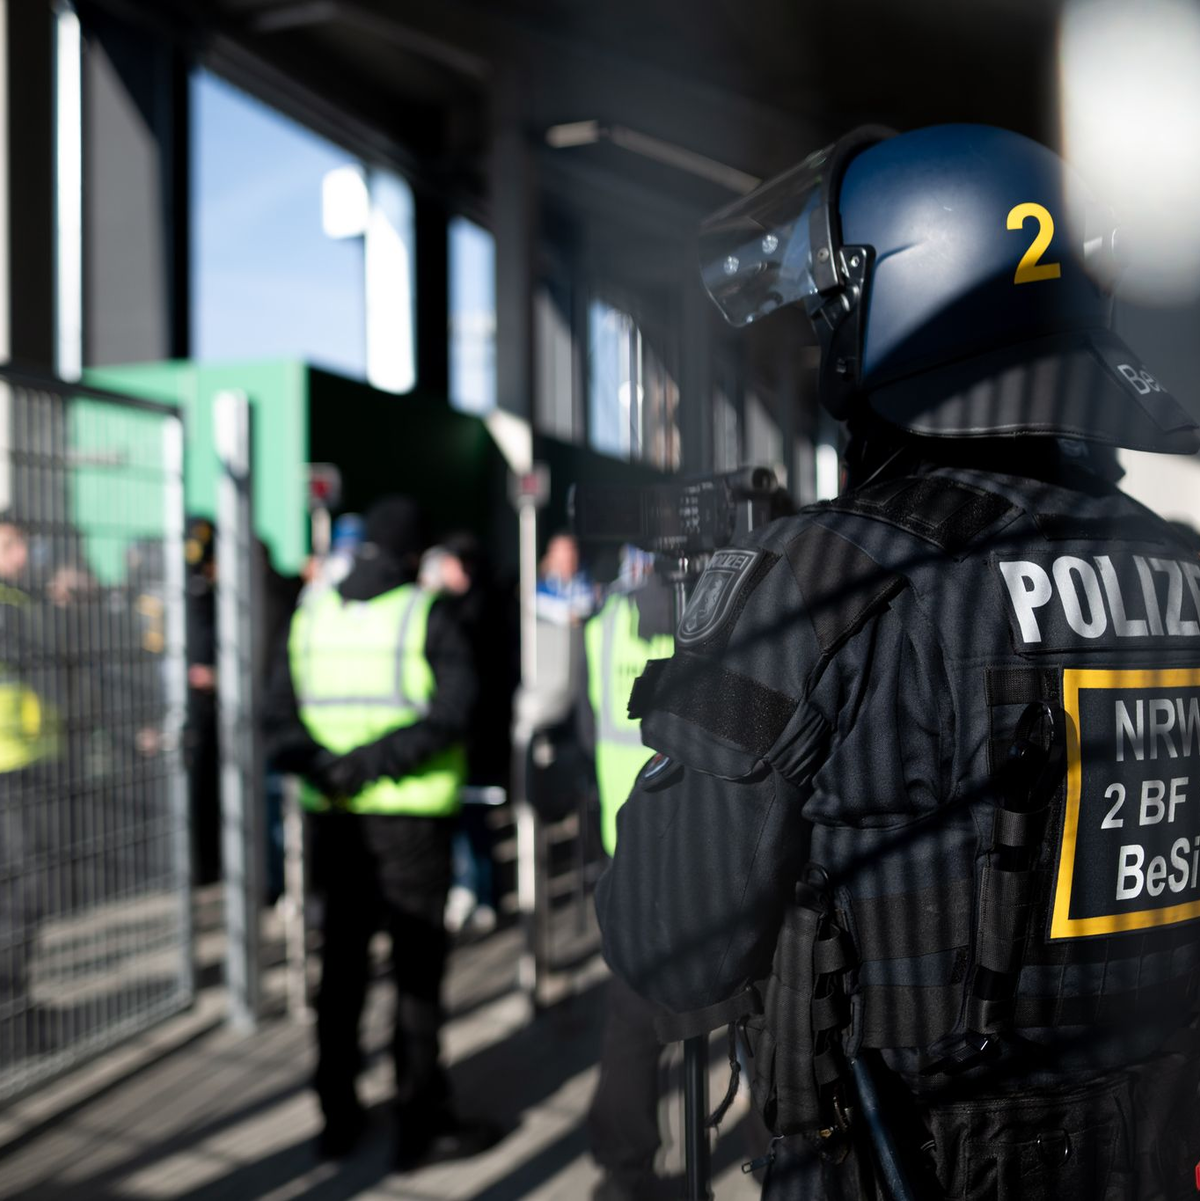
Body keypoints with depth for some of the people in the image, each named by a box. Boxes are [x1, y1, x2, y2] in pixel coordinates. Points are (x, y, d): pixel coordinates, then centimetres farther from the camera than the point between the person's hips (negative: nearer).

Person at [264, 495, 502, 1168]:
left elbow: (280, 714, 0)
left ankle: (339, 1117, 26)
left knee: (343, 961, 15)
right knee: (418, 965, 5)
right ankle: (421, 1124, 14)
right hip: (410, 816, -5)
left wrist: (319, 762, -14)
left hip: (335, 816, 5)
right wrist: (373, 760, -21)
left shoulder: (312, 615, 8)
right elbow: (450, 713, -22)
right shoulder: (428, 616, -8)